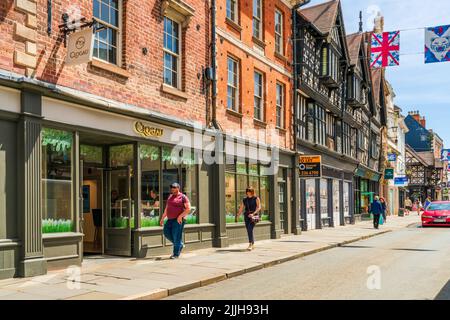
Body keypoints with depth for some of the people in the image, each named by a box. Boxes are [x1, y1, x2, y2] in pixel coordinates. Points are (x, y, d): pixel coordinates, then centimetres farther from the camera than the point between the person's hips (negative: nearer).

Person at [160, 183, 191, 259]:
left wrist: (180, 216, -20)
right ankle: (180, 245, 19)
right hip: (170, 219, 7)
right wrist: (162, 218, 17)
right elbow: (166, 209, 21)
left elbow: (188, 209, -12)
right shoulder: (170, 196, 15)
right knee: (167, 233, 1)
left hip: (178, 220, -7)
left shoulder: (183, 197, -6)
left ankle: (176, 254, 5)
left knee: (177, 236, -5)